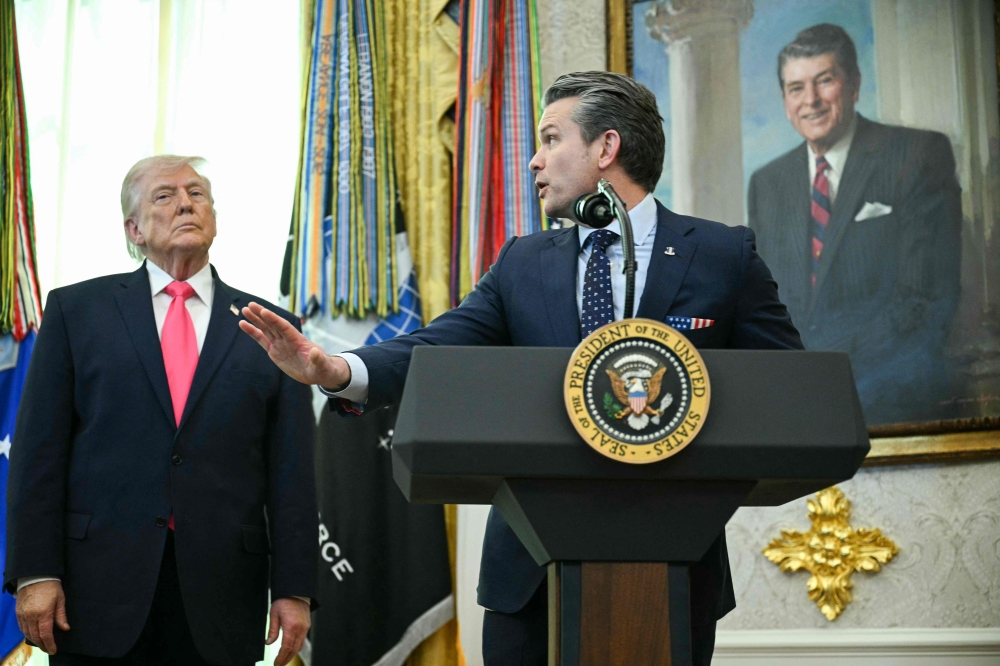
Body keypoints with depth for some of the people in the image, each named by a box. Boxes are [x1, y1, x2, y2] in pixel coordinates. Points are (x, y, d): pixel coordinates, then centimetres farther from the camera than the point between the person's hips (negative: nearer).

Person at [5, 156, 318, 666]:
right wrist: (35, 573, -6)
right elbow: (39, 451, 3)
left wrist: (294, 589, 0)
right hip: (101, 587, -1)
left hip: (218, 599, 1)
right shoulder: (75, 309, 8)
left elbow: (290, 471, 6)